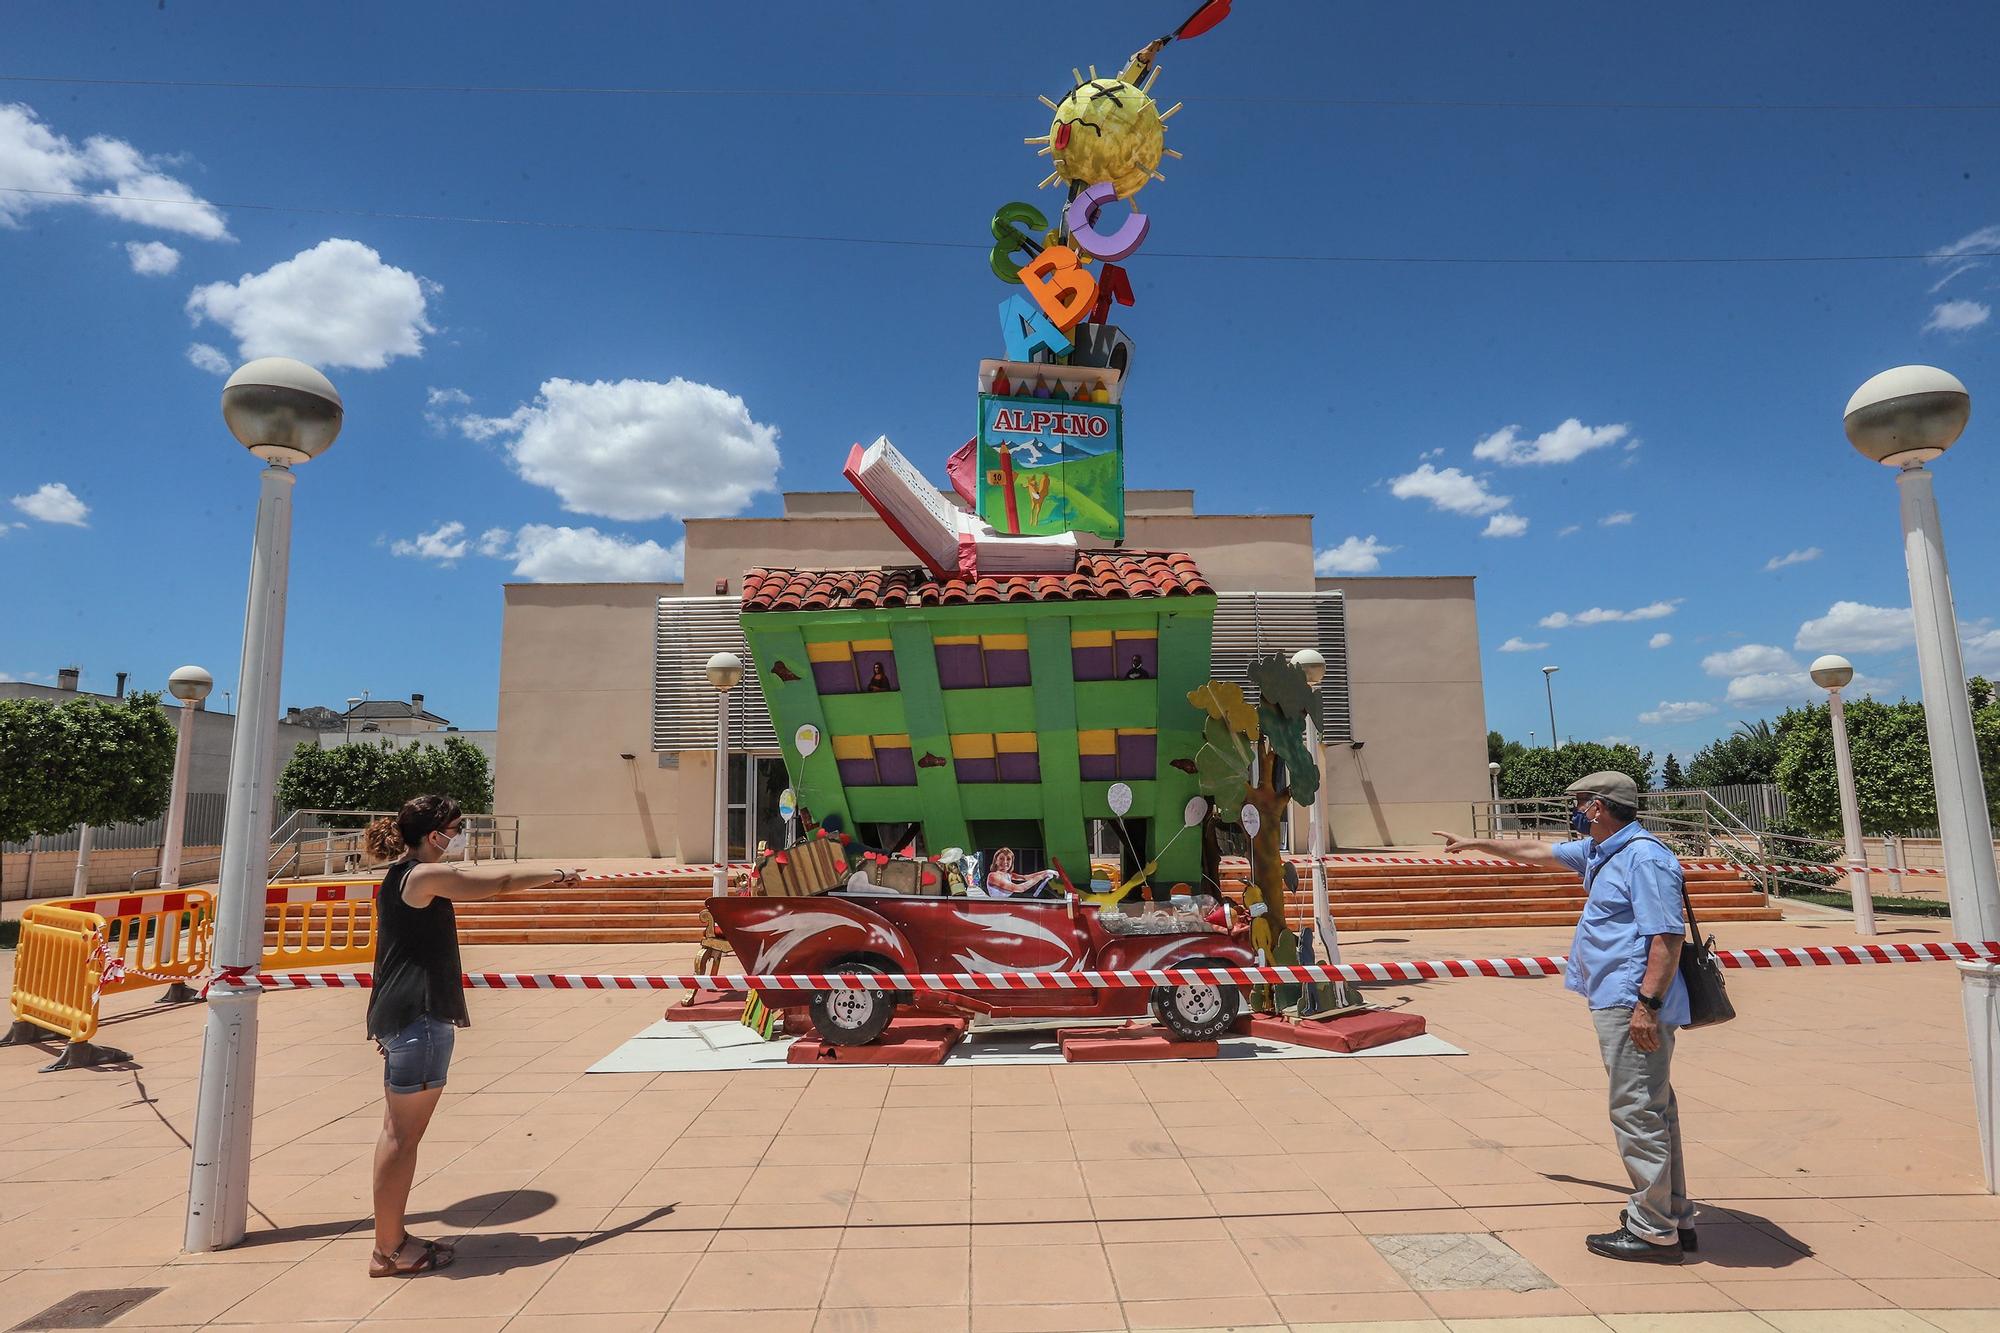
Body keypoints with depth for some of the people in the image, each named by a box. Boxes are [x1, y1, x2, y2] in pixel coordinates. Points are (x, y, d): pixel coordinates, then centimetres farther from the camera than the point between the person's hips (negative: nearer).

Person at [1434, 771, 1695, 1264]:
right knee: (1653, 1111, 16)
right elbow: (1536, 851, 29)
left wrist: (1647, 1004, -25)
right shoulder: (1599, 852, 15)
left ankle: (1653, 1232, 4)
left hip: (1633, 1006, -11)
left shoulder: (1644, 857, -15)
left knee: (1638, 1113, -5)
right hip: (1618, 1002, 11)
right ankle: (1673, 1217, 27)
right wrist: (1474, 843, 36)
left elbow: (1669, 935, -21)